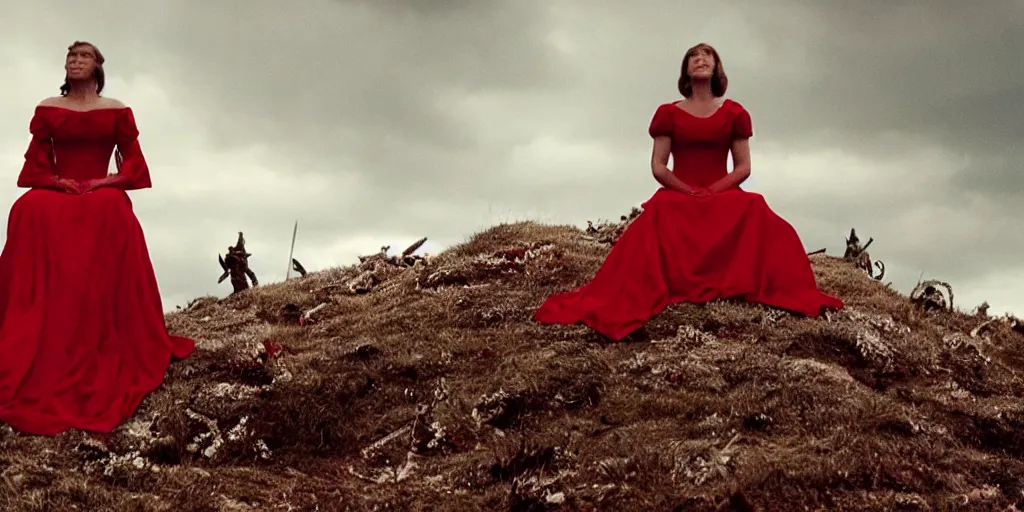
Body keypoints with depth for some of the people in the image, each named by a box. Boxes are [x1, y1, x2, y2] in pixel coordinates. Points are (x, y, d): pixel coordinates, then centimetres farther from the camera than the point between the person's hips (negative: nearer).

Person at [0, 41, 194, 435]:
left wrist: (107, 181, -9)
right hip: (54, 196, 1)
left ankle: (106, 359, -33)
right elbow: (35, 162, 9)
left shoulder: (116, 111, 13)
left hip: (102, 199, -1)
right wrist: (56, 180, -9)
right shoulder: (47, 109, 16)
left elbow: (134, 162, 7)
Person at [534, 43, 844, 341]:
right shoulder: (668, 113, 10)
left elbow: (743, 167, 6)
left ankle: (781, 292, -33)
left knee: (756, 214, -33)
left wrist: (713, 191, -11)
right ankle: (629, 299, -44)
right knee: (657, 216, -37)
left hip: (724, 196, 1)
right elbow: (658, 167, 4)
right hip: (677, 196, -1)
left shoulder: (734, 113, 11)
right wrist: (689, 191, -11)